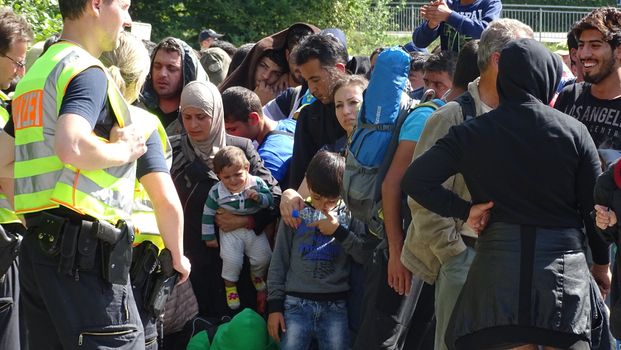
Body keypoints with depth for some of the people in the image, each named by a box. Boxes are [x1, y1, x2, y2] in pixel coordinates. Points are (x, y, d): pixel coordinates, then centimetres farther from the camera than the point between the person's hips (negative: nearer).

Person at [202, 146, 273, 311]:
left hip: (254, 229, 1)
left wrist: (259, 197, -28)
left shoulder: (257, 184, -11)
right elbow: (208, 214, -2)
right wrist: (209, 237, 1)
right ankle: (230, 286, 11)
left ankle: (257, 276, 31)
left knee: (263, 257, -3)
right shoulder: (216, 192, -12)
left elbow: (270, 200, -6)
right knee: (231, 260, -16)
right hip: (230, 232, -1)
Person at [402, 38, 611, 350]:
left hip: (499, 266, 1)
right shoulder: (574, 131, -3)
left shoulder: (472, 134, -1)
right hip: (565, 271, -1)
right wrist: (602, 263, 16)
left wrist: (464, 210, 2)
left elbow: (415, 180, -8)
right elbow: (595, 206, 2)